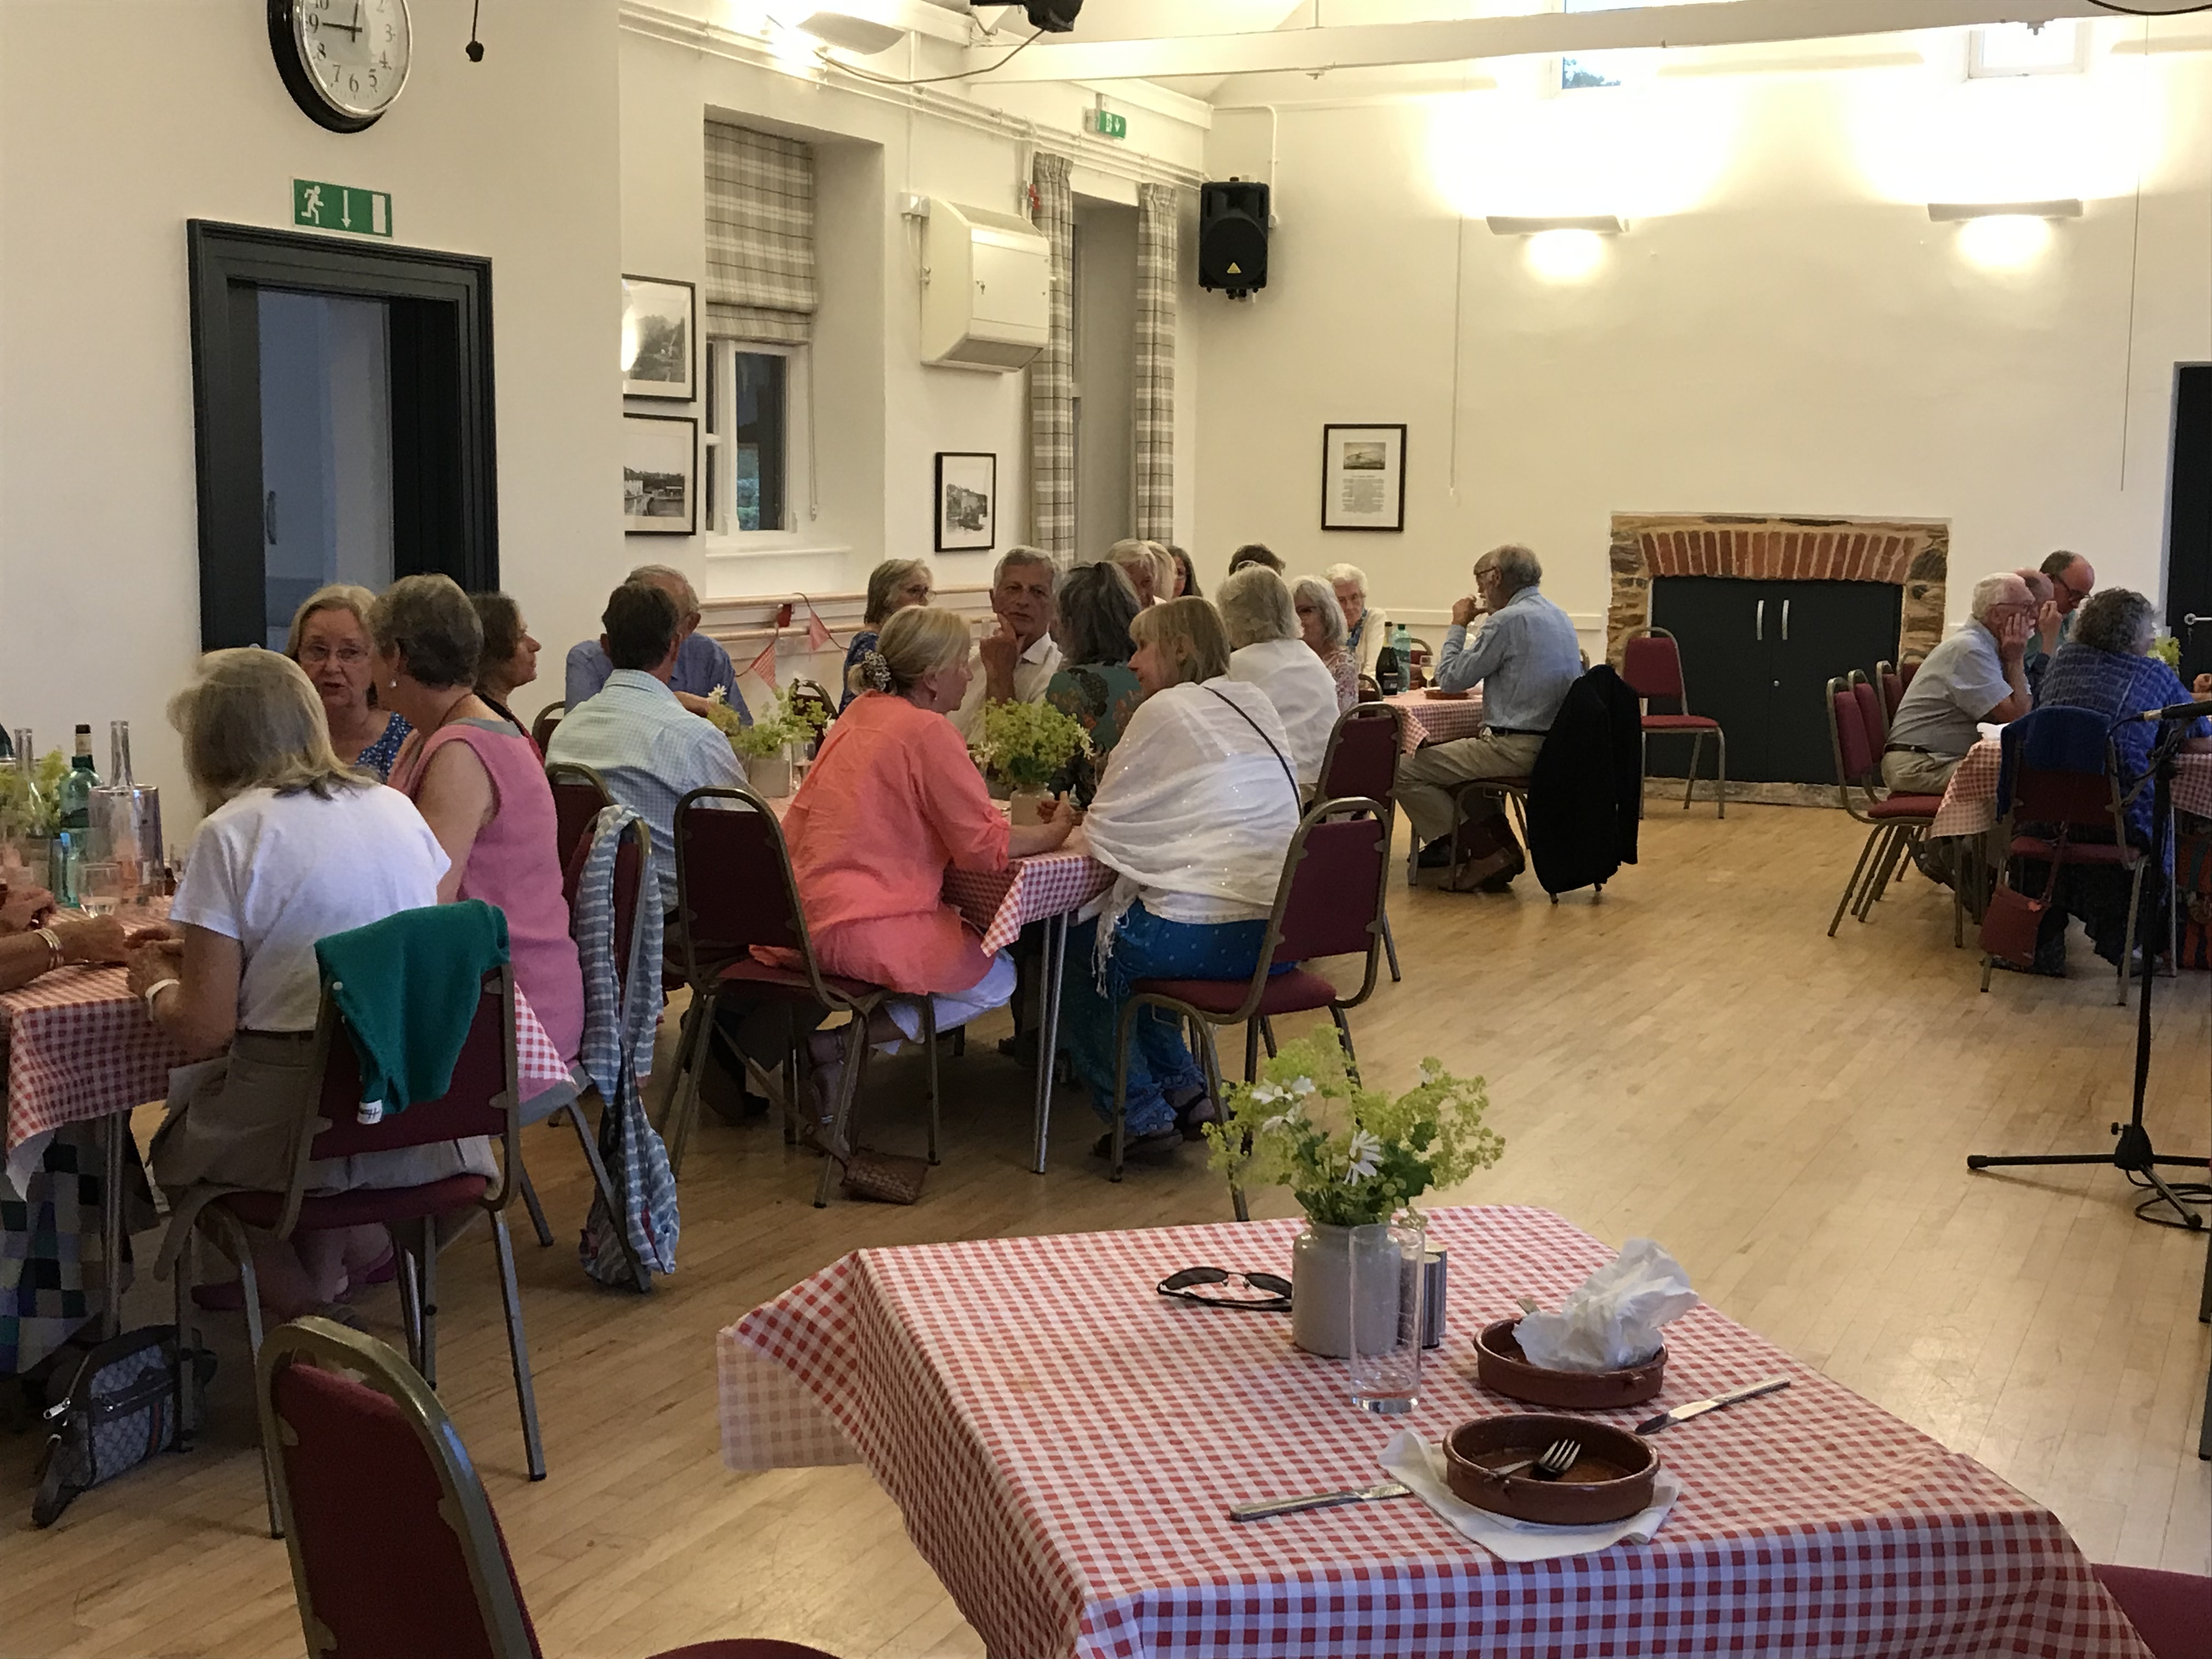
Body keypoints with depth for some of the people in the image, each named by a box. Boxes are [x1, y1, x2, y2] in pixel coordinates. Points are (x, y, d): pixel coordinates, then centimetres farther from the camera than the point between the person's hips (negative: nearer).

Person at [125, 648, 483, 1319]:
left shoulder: (230, 833, -8)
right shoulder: (396, 807, 9)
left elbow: (203, 1030, -10)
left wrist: (156, 984, 12)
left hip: (299, 1122, -6)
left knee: (177, 1133, 24)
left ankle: (296, 1291, 18)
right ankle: (358, 1244, 19)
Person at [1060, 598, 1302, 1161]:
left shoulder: (1167, 710, -7)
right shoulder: (1256, 705, 15)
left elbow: (1105, 827, -3)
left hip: (1207, 936, -8)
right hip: (1280, 933, 8)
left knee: (1077, 950, 18)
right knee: (1117, 942, 29)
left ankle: (1142, 1115, 17)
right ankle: (1188, 1094, 24)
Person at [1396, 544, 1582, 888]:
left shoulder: (1510, 620, -15)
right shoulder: (1558, 616, 13)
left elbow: (1450, 679, -11)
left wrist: (1458, 625, 4)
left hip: (1518, 749, -10)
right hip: (1555, 745, 10)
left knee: (1406, 771, -5)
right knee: (1459, 753, 35)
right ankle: (1499, 847, 25)